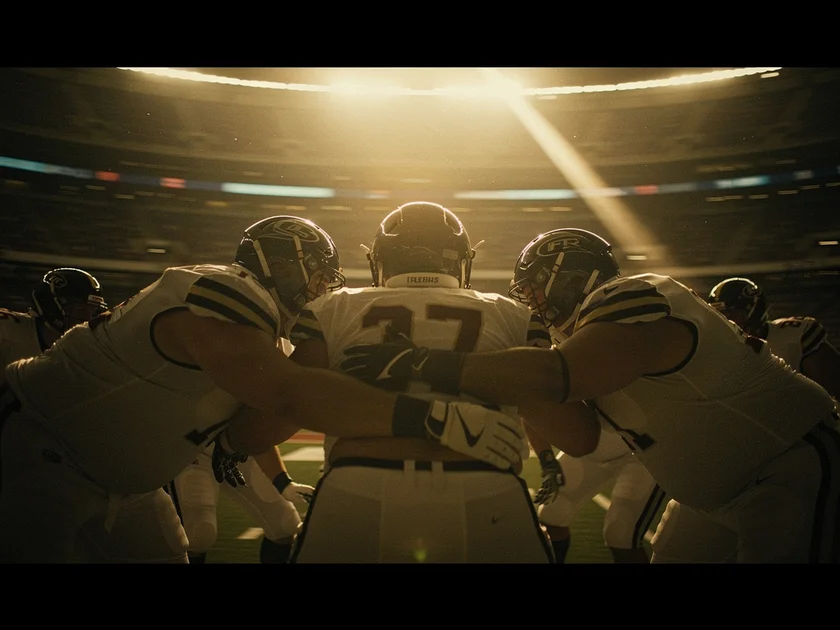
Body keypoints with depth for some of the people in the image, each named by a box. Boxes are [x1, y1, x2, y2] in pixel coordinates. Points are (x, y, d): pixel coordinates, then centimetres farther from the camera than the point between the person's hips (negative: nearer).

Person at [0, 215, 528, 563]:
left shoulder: (260, 320, 1)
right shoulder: (217, 298, -29)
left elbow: (251, 429, -2)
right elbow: (289, 394, -45)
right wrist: (434, 418, -50)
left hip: (113, 473, 9)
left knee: (168, 551, 11)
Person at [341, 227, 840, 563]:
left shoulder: (633, 301, -21)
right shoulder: (606, 317, 10)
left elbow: (555, 377, -38)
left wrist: (425, 363, -35)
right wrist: (500, 392, -1)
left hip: (793, 474, -9)